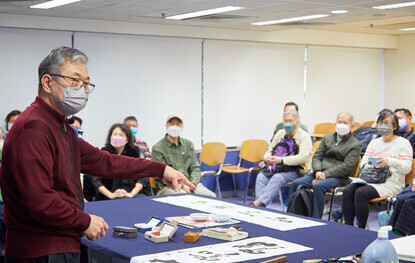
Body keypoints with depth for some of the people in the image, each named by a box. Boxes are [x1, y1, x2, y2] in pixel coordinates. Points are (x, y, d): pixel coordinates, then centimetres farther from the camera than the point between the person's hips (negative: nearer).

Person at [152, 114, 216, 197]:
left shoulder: (188, 144, 17)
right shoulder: (157, 148, -1)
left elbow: (195, 168, 15)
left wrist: (193, 182, -7)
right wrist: (182, 186, -18)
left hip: (189, 183, 5)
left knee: (211, 196, -22)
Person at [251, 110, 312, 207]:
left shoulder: (304, 136, -4)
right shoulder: (280, 133, 17)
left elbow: (302, 157, -17)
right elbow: (270, 150, 23)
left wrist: (281, 160, -25)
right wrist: (267, 158, -4)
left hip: (296, 169, -6)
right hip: (276, 166, 6)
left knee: (277, 177, -35)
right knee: (261, 176, -23)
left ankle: (258, 202, -42)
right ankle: (260, 206, -36)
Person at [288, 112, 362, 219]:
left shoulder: (355, 145, 3)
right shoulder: (327, 138, 21)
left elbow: (347, 166, -9)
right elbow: (316, 157, 13)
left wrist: (325, 174, -16)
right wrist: (317, 171, -10)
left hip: (339, 178, -5)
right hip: (320, 173, 5)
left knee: (318, 186, -35)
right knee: (296, 183, -18)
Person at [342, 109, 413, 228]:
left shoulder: (403, 143, 3)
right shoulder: (374, 142, 21)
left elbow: (407, 168, -7)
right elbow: (363, 161, 13)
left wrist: (390, 161, -24)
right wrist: (368, 165, -12)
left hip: (391, 183, -6)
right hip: (371, 178, 6)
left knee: (361, 192, -31)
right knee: (347, 190, -23)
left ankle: (361, 229, -23)